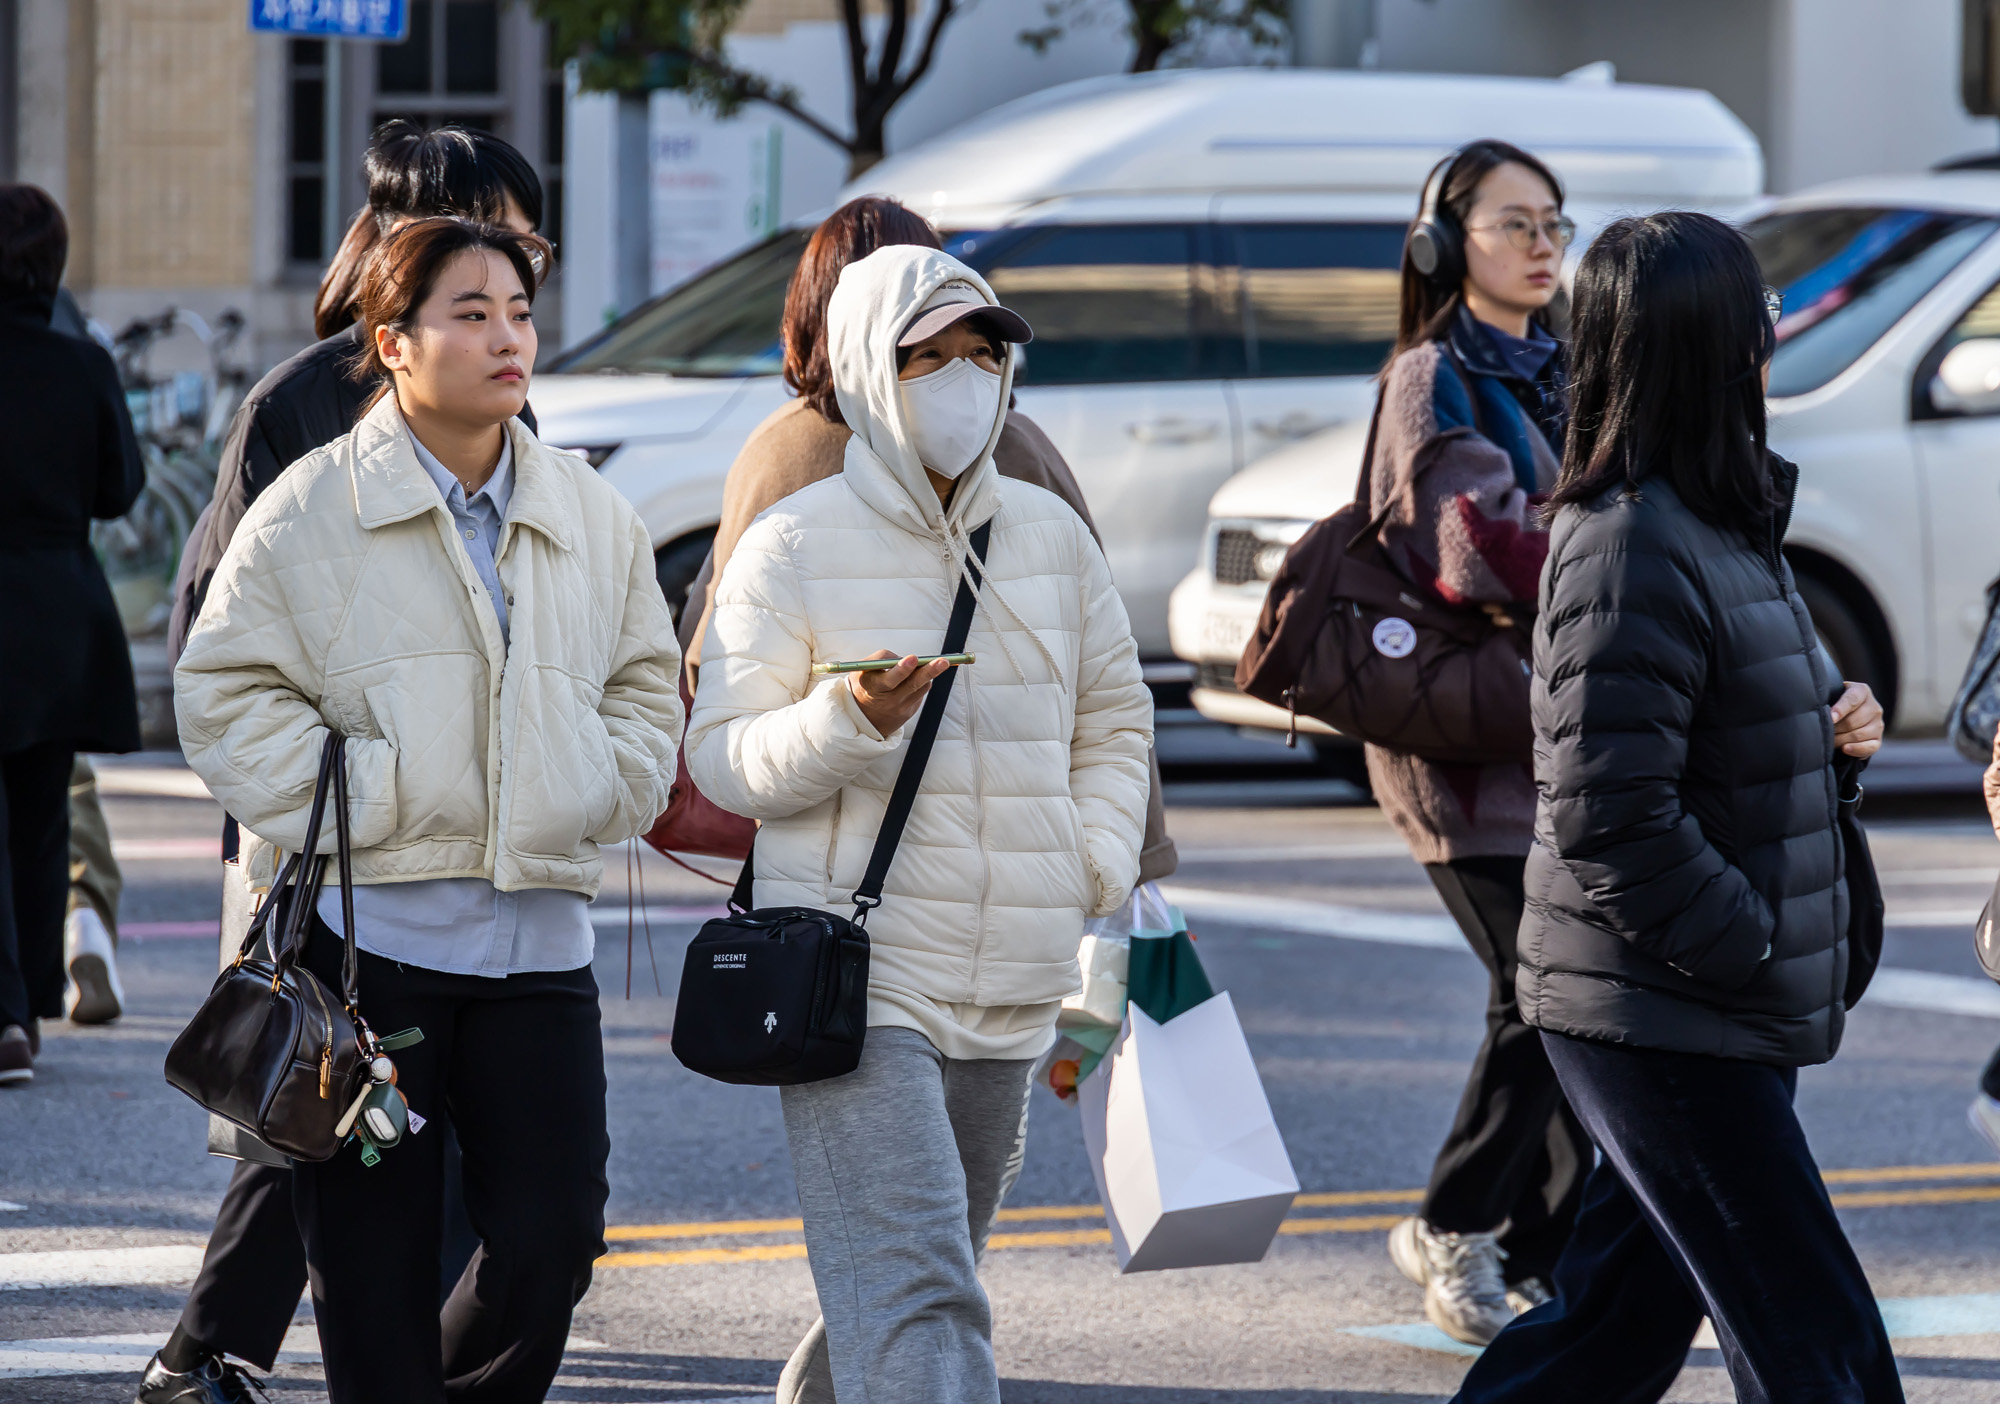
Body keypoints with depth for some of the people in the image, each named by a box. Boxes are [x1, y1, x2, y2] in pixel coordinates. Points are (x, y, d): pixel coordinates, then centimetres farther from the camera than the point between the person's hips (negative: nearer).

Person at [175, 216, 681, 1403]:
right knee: (376, 1262, 0)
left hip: (535, 936, 3)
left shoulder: (592, 517, 12)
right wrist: (351, 799, -12)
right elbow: (227, 694, -2)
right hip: (367, 925, -3)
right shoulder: (311, 513, -1)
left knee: (554, 1238, -4)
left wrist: (604, 795, 3)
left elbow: (645, 685, 21)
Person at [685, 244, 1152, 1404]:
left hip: (1011, 988, 6)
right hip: (857, 975, -6)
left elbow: (1114, 717, 21)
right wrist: (849, 722, -25)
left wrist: (1096, 870, 6)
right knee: (913, 1285, -17)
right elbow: (724, 759, -6)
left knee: (928, 1268, 17)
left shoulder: (1051, 534, 10)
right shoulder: (794, 547, -5)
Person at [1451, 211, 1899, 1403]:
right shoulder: (1633, 552, -19)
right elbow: (1609, 820, -23)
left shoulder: (1725, 522, 13)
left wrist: (1837, 734, 3)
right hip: (1662, 1024, -10)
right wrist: (1756, 955, -18)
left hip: (1722, 1019, 10)